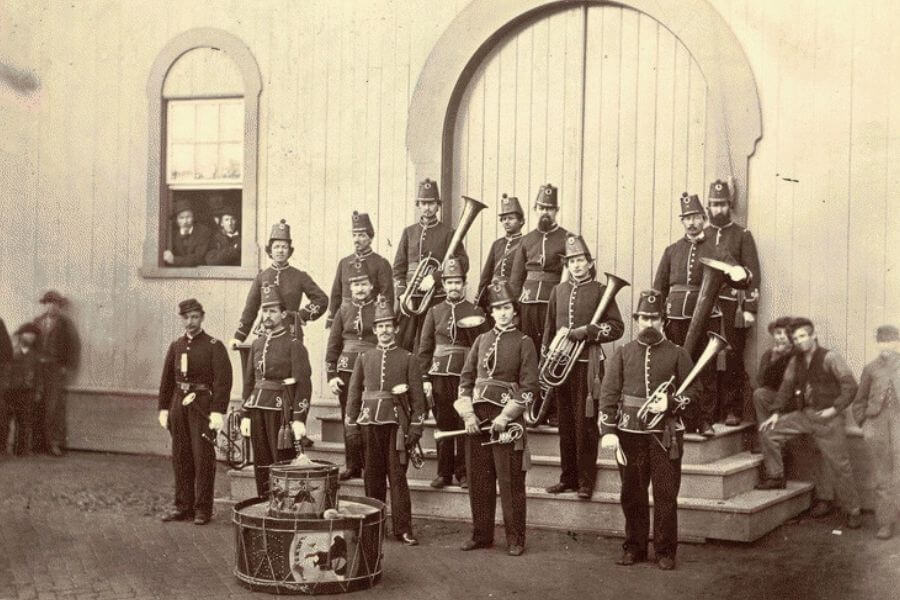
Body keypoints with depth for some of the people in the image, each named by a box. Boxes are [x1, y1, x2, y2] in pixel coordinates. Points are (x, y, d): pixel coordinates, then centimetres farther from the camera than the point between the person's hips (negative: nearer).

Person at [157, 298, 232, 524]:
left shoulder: (214, 346, -5)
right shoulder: (176, 346, 11)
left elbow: (223, 380, -11)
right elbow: (167, 379, 15)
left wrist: (217, 412, -18)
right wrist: (163, 409, 9)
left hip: (203, 407, -5)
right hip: (179, 405, 5)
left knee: (203, 458, -3)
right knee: (181, 458, 9)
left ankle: (203, 509, 3)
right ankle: (183, 506, 17)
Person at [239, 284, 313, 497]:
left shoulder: (294, 345, -5)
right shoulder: (257, 344, 14)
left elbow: (303, 384, -10)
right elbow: (249, 381, 17)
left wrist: (299, 419, -17)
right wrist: (245, 414, 11)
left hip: (281, 410, -6)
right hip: (257, 409, 6)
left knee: (284, 463, -4)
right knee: (261, 464, 9)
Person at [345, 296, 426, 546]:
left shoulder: (408, 359, 5)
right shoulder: (364, 359, 11)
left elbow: (417, 396, 2)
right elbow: (354, 394, 10)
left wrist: (415, 429, -5)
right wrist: (351, 429, 4)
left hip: (396, 424, -2)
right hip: (369, 423, 2)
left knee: (397, 476, -3)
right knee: (372, 476, 6)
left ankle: (403, 529, 0)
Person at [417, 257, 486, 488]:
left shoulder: (475, 312, 4)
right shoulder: (434, 312, 10)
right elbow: (424, 348, 9)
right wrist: (425, 378, 3)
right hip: (440, 376, 2)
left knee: (464, 425, 1)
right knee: (443, 424, 5)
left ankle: (463, 473, 9)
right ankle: (444, 473, 12)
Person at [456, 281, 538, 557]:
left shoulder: (524, 343, 1)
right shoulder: (482, 340, 12)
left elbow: (529, 387, -5)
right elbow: (466, 378, 10)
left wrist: (505, 417, -13)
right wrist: (468, 414, -3)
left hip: (507, 418, -4)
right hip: (477, 416, 4)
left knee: (510, 481, -1)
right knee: (478, 479, 6)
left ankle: (515, 539, 7)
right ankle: (481, 534, 17)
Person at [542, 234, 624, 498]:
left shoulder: (600, 291, 0)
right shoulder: (558, 291, 13)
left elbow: (617, 327, -3)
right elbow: (549, 328, 17)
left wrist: (587, 331, -15)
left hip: (587, 364, -4)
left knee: (585, 423, -4)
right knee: (565, 423, 8)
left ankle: (586, 482, 2)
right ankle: (568, 478, 17)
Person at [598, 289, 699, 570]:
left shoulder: (677, 354, 6)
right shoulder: (623, 353, 8)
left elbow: (692, 389, 6)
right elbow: (608, 393, 2)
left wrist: (671, 403, -13)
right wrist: (608, 431, -7)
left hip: (666, 434, -1)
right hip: (630, 432, 1)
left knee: (666, 494, 1)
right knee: (632, 494, 7)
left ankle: (665, 551, 11)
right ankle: (634, 547, 19)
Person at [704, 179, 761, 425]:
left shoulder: (742, 235, 4)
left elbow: (753, 274, 0)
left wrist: (750, 309, -8)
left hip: (732, 307, -3)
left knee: (732, 358, -3)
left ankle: (733, 410, 3)